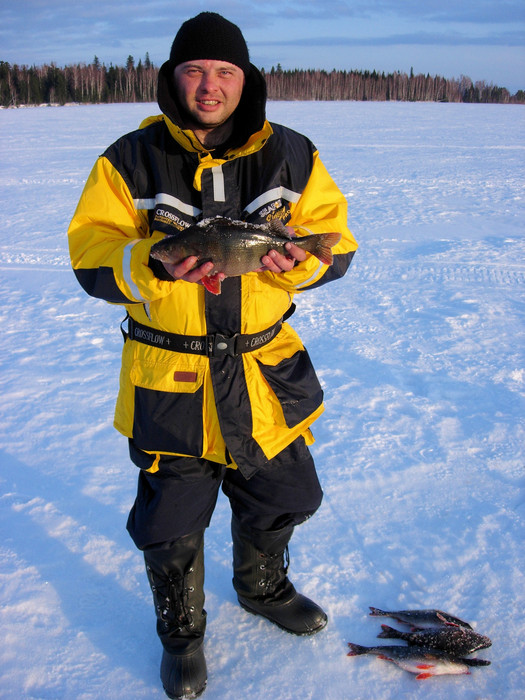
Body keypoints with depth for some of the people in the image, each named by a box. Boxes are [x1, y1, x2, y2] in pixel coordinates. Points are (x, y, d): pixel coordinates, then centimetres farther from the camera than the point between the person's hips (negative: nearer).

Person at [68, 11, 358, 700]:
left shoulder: (291, 156, 1)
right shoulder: (131, 161, -5)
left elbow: (336, 240, 2)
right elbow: (90, 256, -9)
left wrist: (295, 257, -21)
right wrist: (154, 264, -29)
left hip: (264, 368, 3)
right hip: (169, 376, -2)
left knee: (279, 495, 20)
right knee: (172, 519, 9)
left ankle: (262, 587, 52)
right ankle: (181, 633, 38)